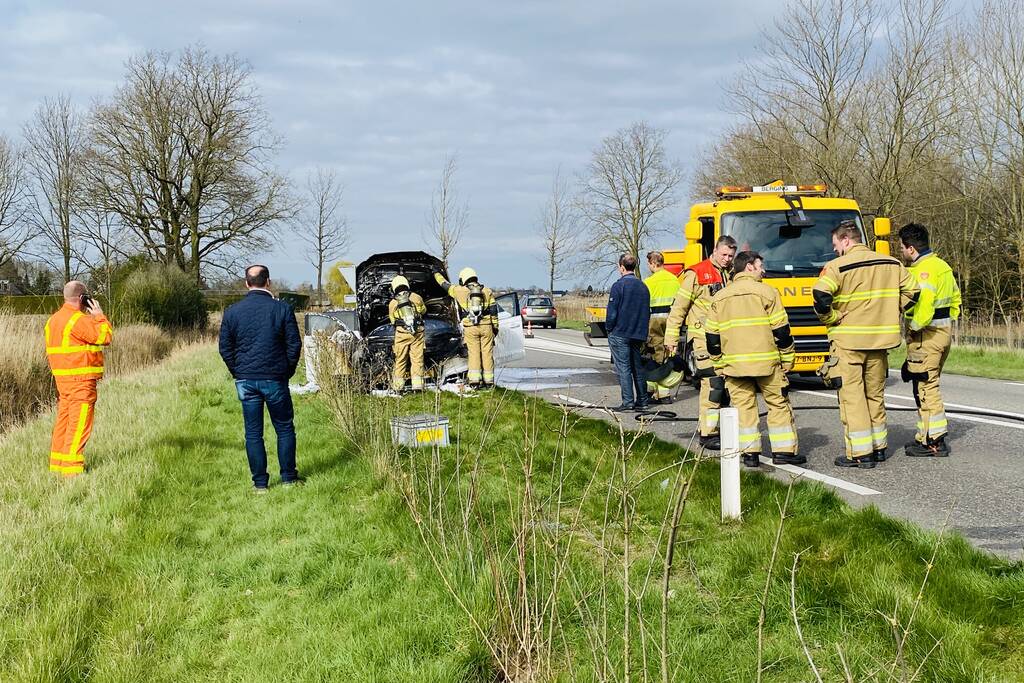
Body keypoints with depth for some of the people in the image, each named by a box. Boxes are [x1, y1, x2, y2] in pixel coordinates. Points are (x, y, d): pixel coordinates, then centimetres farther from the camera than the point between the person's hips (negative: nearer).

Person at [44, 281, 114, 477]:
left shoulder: (53, 320, 14)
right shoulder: (79, 320, -16)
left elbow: (51, 351, 17)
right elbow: (105, 337, -17)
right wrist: (99, 316, -5)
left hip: (61, 378, 9)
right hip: (81, 380, -9)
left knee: (64, 419, 14)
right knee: (79, 422, -7)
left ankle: (57, 462, 19)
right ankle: (71, 465, -9)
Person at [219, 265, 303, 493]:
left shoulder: (232, 311, 1)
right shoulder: (282, 309, -5)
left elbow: (225, 348, 4)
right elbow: (294, 345, -3)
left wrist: (238, 373, 14)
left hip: (245, 380, 2)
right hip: (275, 380, -2)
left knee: (253, 433, 7)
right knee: (285, 429, 12)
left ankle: (260, 483, 10)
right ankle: (288, 478, 15)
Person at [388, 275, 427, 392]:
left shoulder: (392, 303, 4)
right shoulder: (416, 297, 4)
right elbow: (423, 310, 22)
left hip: (402, 333, 0)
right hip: (418, 332, 0)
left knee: (400, 360, 9)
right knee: (417, 358, 4)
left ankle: (398, 385, 13)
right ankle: (417, 384, -1)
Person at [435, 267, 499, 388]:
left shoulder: (459, 291, 5)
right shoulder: (487, 291, 10)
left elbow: (445, 284, 20)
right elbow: (493, 311, 6)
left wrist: (436, 274, 37)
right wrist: (495, 327, 12)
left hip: (470, 328, -1)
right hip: (486, 326, 1)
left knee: (473, 353, 3)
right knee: (487, 353, 4)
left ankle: (474, 380, -5)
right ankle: (488, 381, 4)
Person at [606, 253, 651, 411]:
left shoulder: (618, 286, -11)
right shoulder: (643, 287, 10)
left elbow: (612, 312, -12)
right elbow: (647, 313, 15)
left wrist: (609, 329, 1)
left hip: (620, 334, -6)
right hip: (638, 335, 6)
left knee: (623, 368, -3)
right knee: (638, 367, 12)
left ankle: (628, 401, -7)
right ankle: (642, 400, 15)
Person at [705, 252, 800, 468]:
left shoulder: (719, 297, 9)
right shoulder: (766, 292, -3)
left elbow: (712, 336, 10)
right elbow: (781, 330, -4)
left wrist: (719, 365, 17)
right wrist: (787, 360, 4)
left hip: (733, 364, 3)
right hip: (766, 361, -3)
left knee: (743, 406, 8)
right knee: (778, 404, 7)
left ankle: (749, 453, 4)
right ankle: (784, 450, 8)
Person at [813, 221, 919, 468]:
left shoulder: (837, 267, -11)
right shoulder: (891, 263, 8)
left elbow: (820, 297, -24)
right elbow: (911, 291, 11)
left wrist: (832, 319, -8)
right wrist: (889, 316, 14)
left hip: (848, 340, -6)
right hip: (880, 339, 6)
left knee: (852, 395, 0)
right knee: (875, 395, 18)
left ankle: (860, 453, -2)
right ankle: (879, 447, 24)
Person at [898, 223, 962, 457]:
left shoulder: (922, 271, -18)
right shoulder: (942, 266, 14)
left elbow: (923, 307, -28)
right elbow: (955, 299, 21)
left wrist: (913, 328, -13)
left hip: (926, 336, -10)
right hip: (943, 333, 10)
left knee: (925, 387, -4)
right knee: (930, 385, 17)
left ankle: (931, 442, -1)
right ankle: (928, 436, 23)